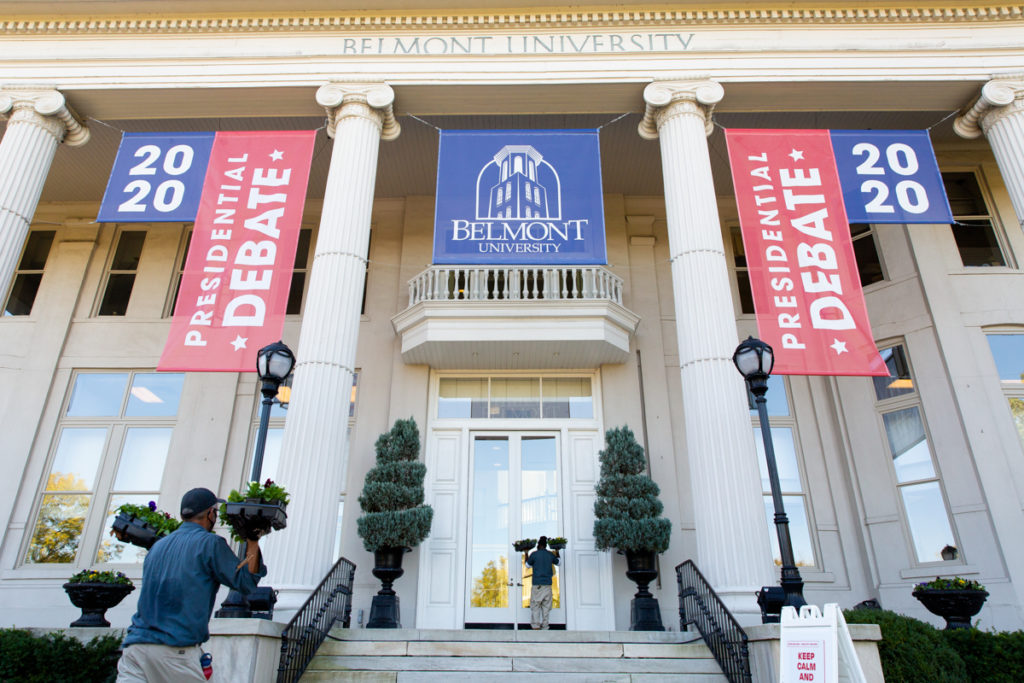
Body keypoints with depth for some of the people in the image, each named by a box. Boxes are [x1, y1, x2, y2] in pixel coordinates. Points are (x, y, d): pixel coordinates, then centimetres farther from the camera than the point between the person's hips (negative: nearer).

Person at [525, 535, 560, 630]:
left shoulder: (534, 554, -4)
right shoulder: (550, 554, 5)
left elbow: (528, 564, 14)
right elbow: (557, 562, 25)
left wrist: (526, 554, 27)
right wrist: (557, 553, 40)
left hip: (537, 585, -3)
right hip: (548, 584, 3)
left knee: (535, 606, 1)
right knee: (546, 607, 7)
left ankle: (535, 627, -7)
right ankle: (544, 627, 6)